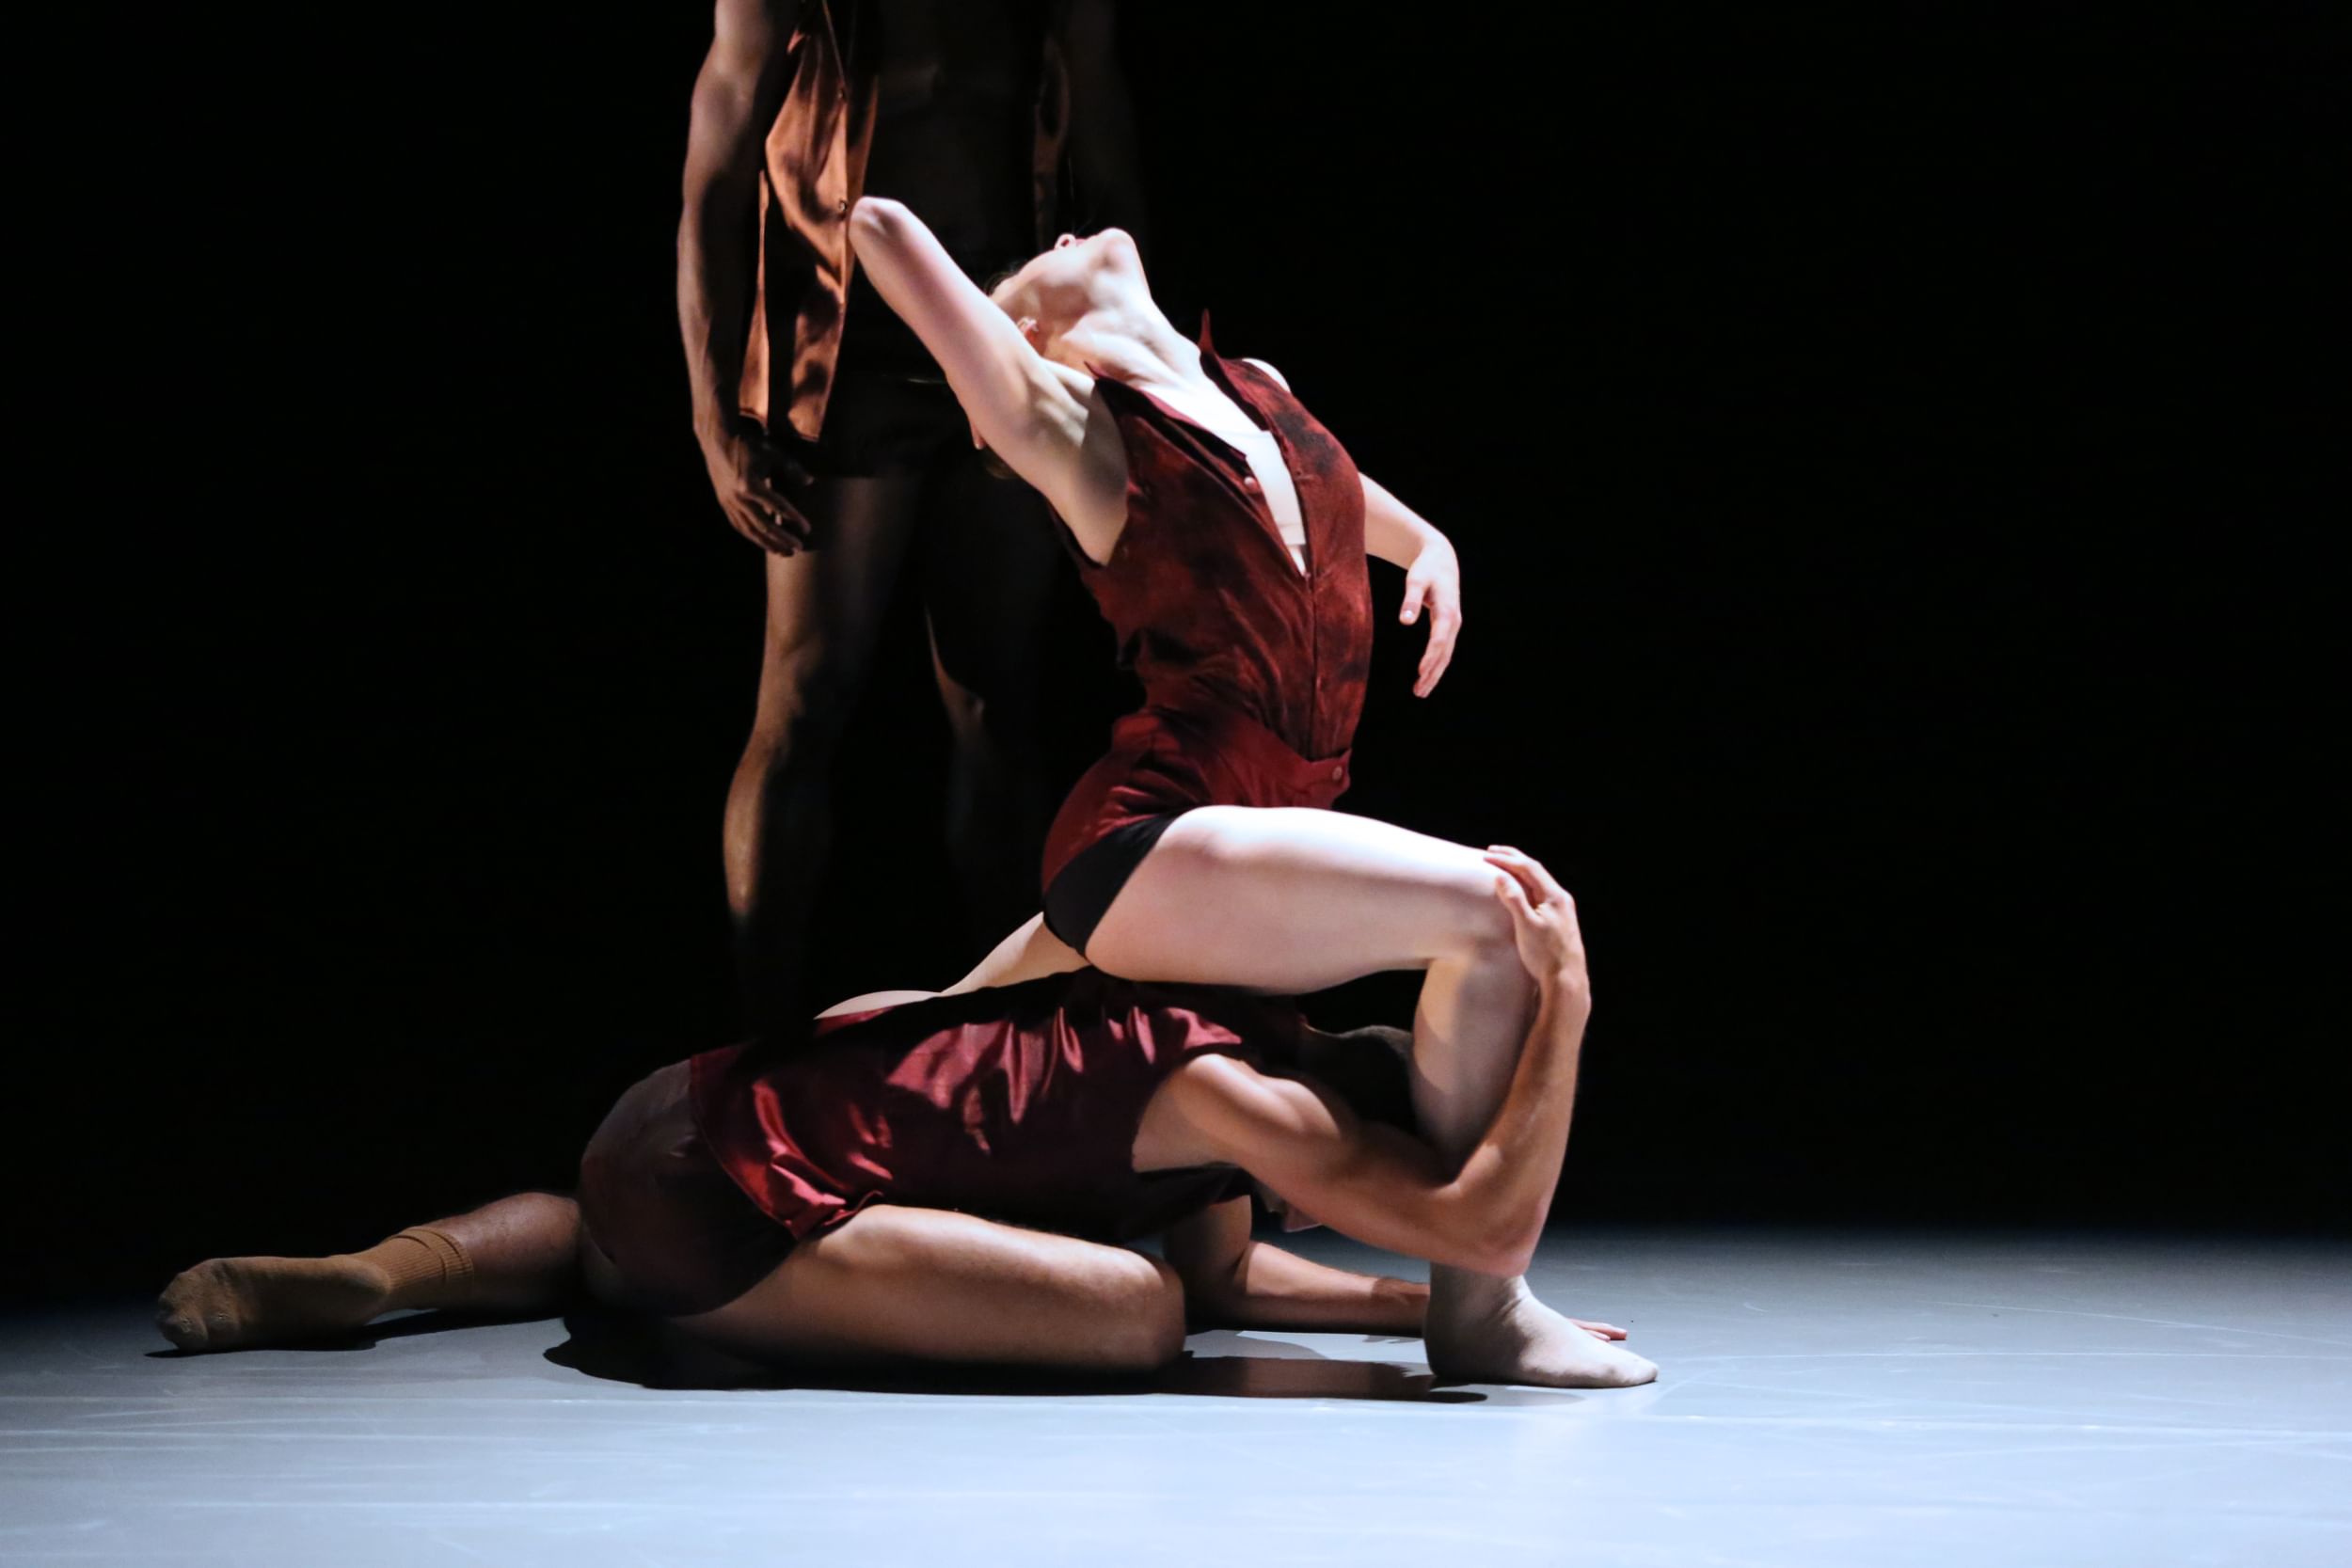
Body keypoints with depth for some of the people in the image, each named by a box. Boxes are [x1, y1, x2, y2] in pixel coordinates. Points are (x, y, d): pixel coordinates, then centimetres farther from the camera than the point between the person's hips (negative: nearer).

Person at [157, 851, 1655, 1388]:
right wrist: (1567, 1006, -16)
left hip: (665, 1127, 10)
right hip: (719, 1200, -10)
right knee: (1132, 1316, -17)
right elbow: (1487, 1225, -20)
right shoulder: (1229, 1092, -14)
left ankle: (358, 1275, 21)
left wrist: (1427, 1306, 15)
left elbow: (1225, 1271, 22)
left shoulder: (1231, 1052, 13)